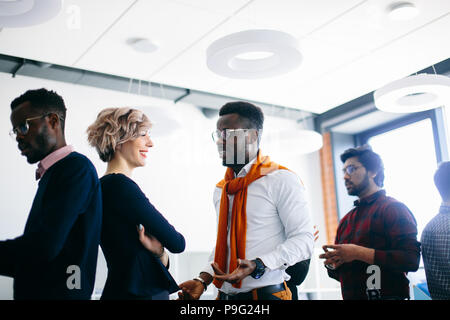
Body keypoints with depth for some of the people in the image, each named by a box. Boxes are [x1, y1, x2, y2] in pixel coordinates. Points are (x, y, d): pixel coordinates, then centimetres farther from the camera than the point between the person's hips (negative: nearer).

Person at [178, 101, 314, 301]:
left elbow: (303, 239, -15)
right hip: (225, 294, 6)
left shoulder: (282, 180, -9)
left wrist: (258, 265, -27)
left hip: (266, 292, -6)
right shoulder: (220, 190, 13)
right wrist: (203, 280, 2)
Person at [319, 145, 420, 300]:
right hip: (350, 296, 7)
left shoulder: (394, 208, -9)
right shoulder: (346, 220, 12)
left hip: (388, 295, -6)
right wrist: (331, 263, -4)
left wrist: (358, 252, -23)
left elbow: (411, 259, -22)